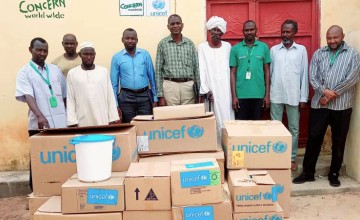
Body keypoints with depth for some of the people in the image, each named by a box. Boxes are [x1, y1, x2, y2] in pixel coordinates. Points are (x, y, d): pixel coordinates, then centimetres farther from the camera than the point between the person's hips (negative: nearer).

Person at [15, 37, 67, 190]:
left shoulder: (55, 70, 12)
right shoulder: (24, 72, 0)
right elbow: (27, 96, -16)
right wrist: (39, 115, -32)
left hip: (60, 122, 4)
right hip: (39, 124, -3)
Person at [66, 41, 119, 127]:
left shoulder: (103, 71, 7)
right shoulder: (72, 73, 4)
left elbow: (110, 97, 6)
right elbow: (70, 100, 2)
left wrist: (113, 118, 2)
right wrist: (72, 122, -4)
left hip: (103, 121, 1)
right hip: (82, 122, -1)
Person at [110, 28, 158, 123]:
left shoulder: (145, 54, 3)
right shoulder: (117, 58, 2)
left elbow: (152, 77, 6)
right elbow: (114, 83, 3)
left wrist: (155, 98, 4)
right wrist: (115, 104, -1)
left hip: (145, 96, 0)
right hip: (126, 97, 0)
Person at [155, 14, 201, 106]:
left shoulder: (190, 43, 10)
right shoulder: (162, 44, 4)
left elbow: (196, 68, 10)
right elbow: (158, 70, 3)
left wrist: (199, 91, 4)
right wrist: (160, 95, -4)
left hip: (188, 86, 2)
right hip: (170, 85, -2)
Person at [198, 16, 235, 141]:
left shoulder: (227, 46, 10)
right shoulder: (202, 47, 3)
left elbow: (232, 68, 10)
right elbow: (201, 70, -3)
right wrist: (205, 90, -10)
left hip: (226, 89, 2)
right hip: (212, 90, -2)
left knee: (228, 119, 0)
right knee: (215, 120, -3)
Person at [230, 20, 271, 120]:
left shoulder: (264, 47, 4)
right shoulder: (235, 49, 2)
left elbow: (267, 71, 6)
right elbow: (233, 73, 1)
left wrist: (267, 94, 2)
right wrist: (234, 96, -4)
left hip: (259, 94, 1)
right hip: (241, 95, -1)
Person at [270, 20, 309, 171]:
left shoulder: (301, 50, 3)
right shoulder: (273, 50, 5)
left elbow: (304, 75, 2)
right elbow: (269, 73, 6)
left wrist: (303, 98, -2)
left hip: (294, 96, 0)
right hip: (276, 95, 1)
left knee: (294, 128, 8)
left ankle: (292, 158, 20)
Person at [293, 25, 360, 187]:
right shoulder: (318, 53, 9)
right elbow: (312, 77, 1)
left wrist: (331, 95, -13)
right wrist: (324, 91, -16)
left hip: (341, 105, -1)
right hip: (319, 104, 1)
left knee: (338, 141, 7)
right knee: (314, 138, 3)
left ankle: (334, 174, 22)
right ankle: (308, 172, 15)